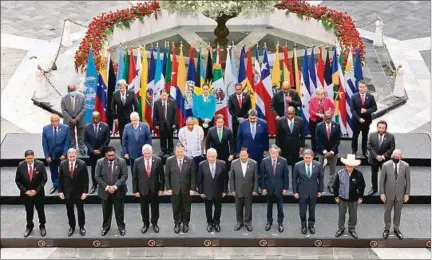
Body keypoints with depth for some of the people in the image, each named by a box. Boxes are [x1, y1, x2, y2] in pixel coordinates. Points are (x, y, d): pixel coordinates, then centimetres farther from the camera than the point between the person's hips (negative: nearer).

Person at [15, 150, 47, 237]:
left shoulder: (40, 164, -17)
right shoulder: (20, 165, -14)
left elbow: (44, 179, -11)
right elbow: (17, 180, -6)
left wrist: (36, 190, -16)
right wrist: (25, 191, -14)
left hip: (38, 193, -1)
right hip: (26, 193, 1)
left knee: (40, 210, 15)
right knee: (29, 211, 17)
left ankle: (42, 226, 35)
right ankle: (29, 226, 37)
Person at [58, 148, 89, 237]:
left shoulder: (82, 164, -14)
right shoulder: (63, 164, -7)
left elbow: (86, 179, -9)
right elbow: (60, 179, 0)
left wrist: (85, 192, -10)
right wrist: (60, 191, -3)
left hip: (79, 192, -2)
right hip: (67, 192, 2)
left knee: (80, 210, 12)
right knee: (69, 211, 13)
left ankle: (81, 227, 28)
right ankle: (72, 227, 29)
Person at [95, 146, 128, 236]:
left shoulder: (121, 161, -9)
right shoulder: (100, 162, -7)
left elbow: (124, 176, -10)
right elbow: (97, 177, -7)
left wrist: (115, 186, -19)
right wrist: (106, 187, -16)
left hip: (118, 191, -1)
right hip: (105, 191, 1)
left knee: (119, 210, 11)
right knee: (106, 211, 13)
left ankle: (121, 227, 28)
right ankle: (105, 227, 31)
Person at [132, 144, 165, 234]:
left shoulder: (158, 160, -11)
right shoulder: (137, 162, -11)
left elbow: (162, 175, -4)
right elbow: (134, 177, -4)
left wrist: (161, 188, -4)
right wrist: (135, 190, -4)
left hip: (155, 189, 0)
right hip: (143, 189, 0)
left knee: (155, 207, 15)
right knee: (144, 208, 14)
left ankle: (154, 223, 35)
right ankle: (145, 224, 34)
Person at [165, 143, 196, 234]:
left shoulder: (190, 160, -9)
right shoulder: (169, 160, -7)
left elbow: (193, 176, -4)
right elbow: (167, 175, -1)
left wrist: (192, 188, -7)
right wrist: (168, 188, -5)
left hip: (186, 189, 0)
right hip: (174, 189, 0)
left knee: (186, 208, 13)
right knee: (176, 208, 11)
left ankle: (185, 223, 31)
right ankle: (177, 223, 28)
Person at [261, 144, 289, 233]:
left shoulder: (283, 161, -10)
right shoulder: (265, 161, -8)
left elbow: (286, 175, -4)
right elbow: (262, 175, -2)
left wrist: (285, 188, -5)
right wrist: (263, 187, -4)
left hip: (279, 188, -1)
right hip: (269, 187, 1)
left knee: (280, 206, 9)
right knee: (269, 206, 15)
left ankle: (280, 222, 24)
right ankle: (269, 221, 31)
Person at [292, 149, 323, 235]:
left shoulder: (318, 165, -10)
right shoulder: (298, 165, -13)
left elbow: (321, 178, 2)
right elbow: (294, 179, -4)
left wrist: (320, 190, 3)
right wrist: (295, 192, -5)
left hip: (313, 191, 1)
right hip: (302, 192, -1)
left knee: (312, 210, 14)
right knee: (302, 211, 8)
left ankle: (311, 225, 33)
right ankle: (303, 225, 30)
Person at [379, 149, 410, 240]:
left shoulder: (406, 166, -15)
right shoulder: (386, 165, -16)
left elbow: (408, 180, -5)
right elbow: (382, 180, -8)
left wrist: (407, 194, -3)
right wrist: (382, 193, -7)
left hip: (400, 193, 1)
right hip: (389, 193, 0)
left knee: (398, 211, 16)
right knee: (388, 211, 17)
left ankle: (396, 228, 36)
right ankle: (387, 228, 36)